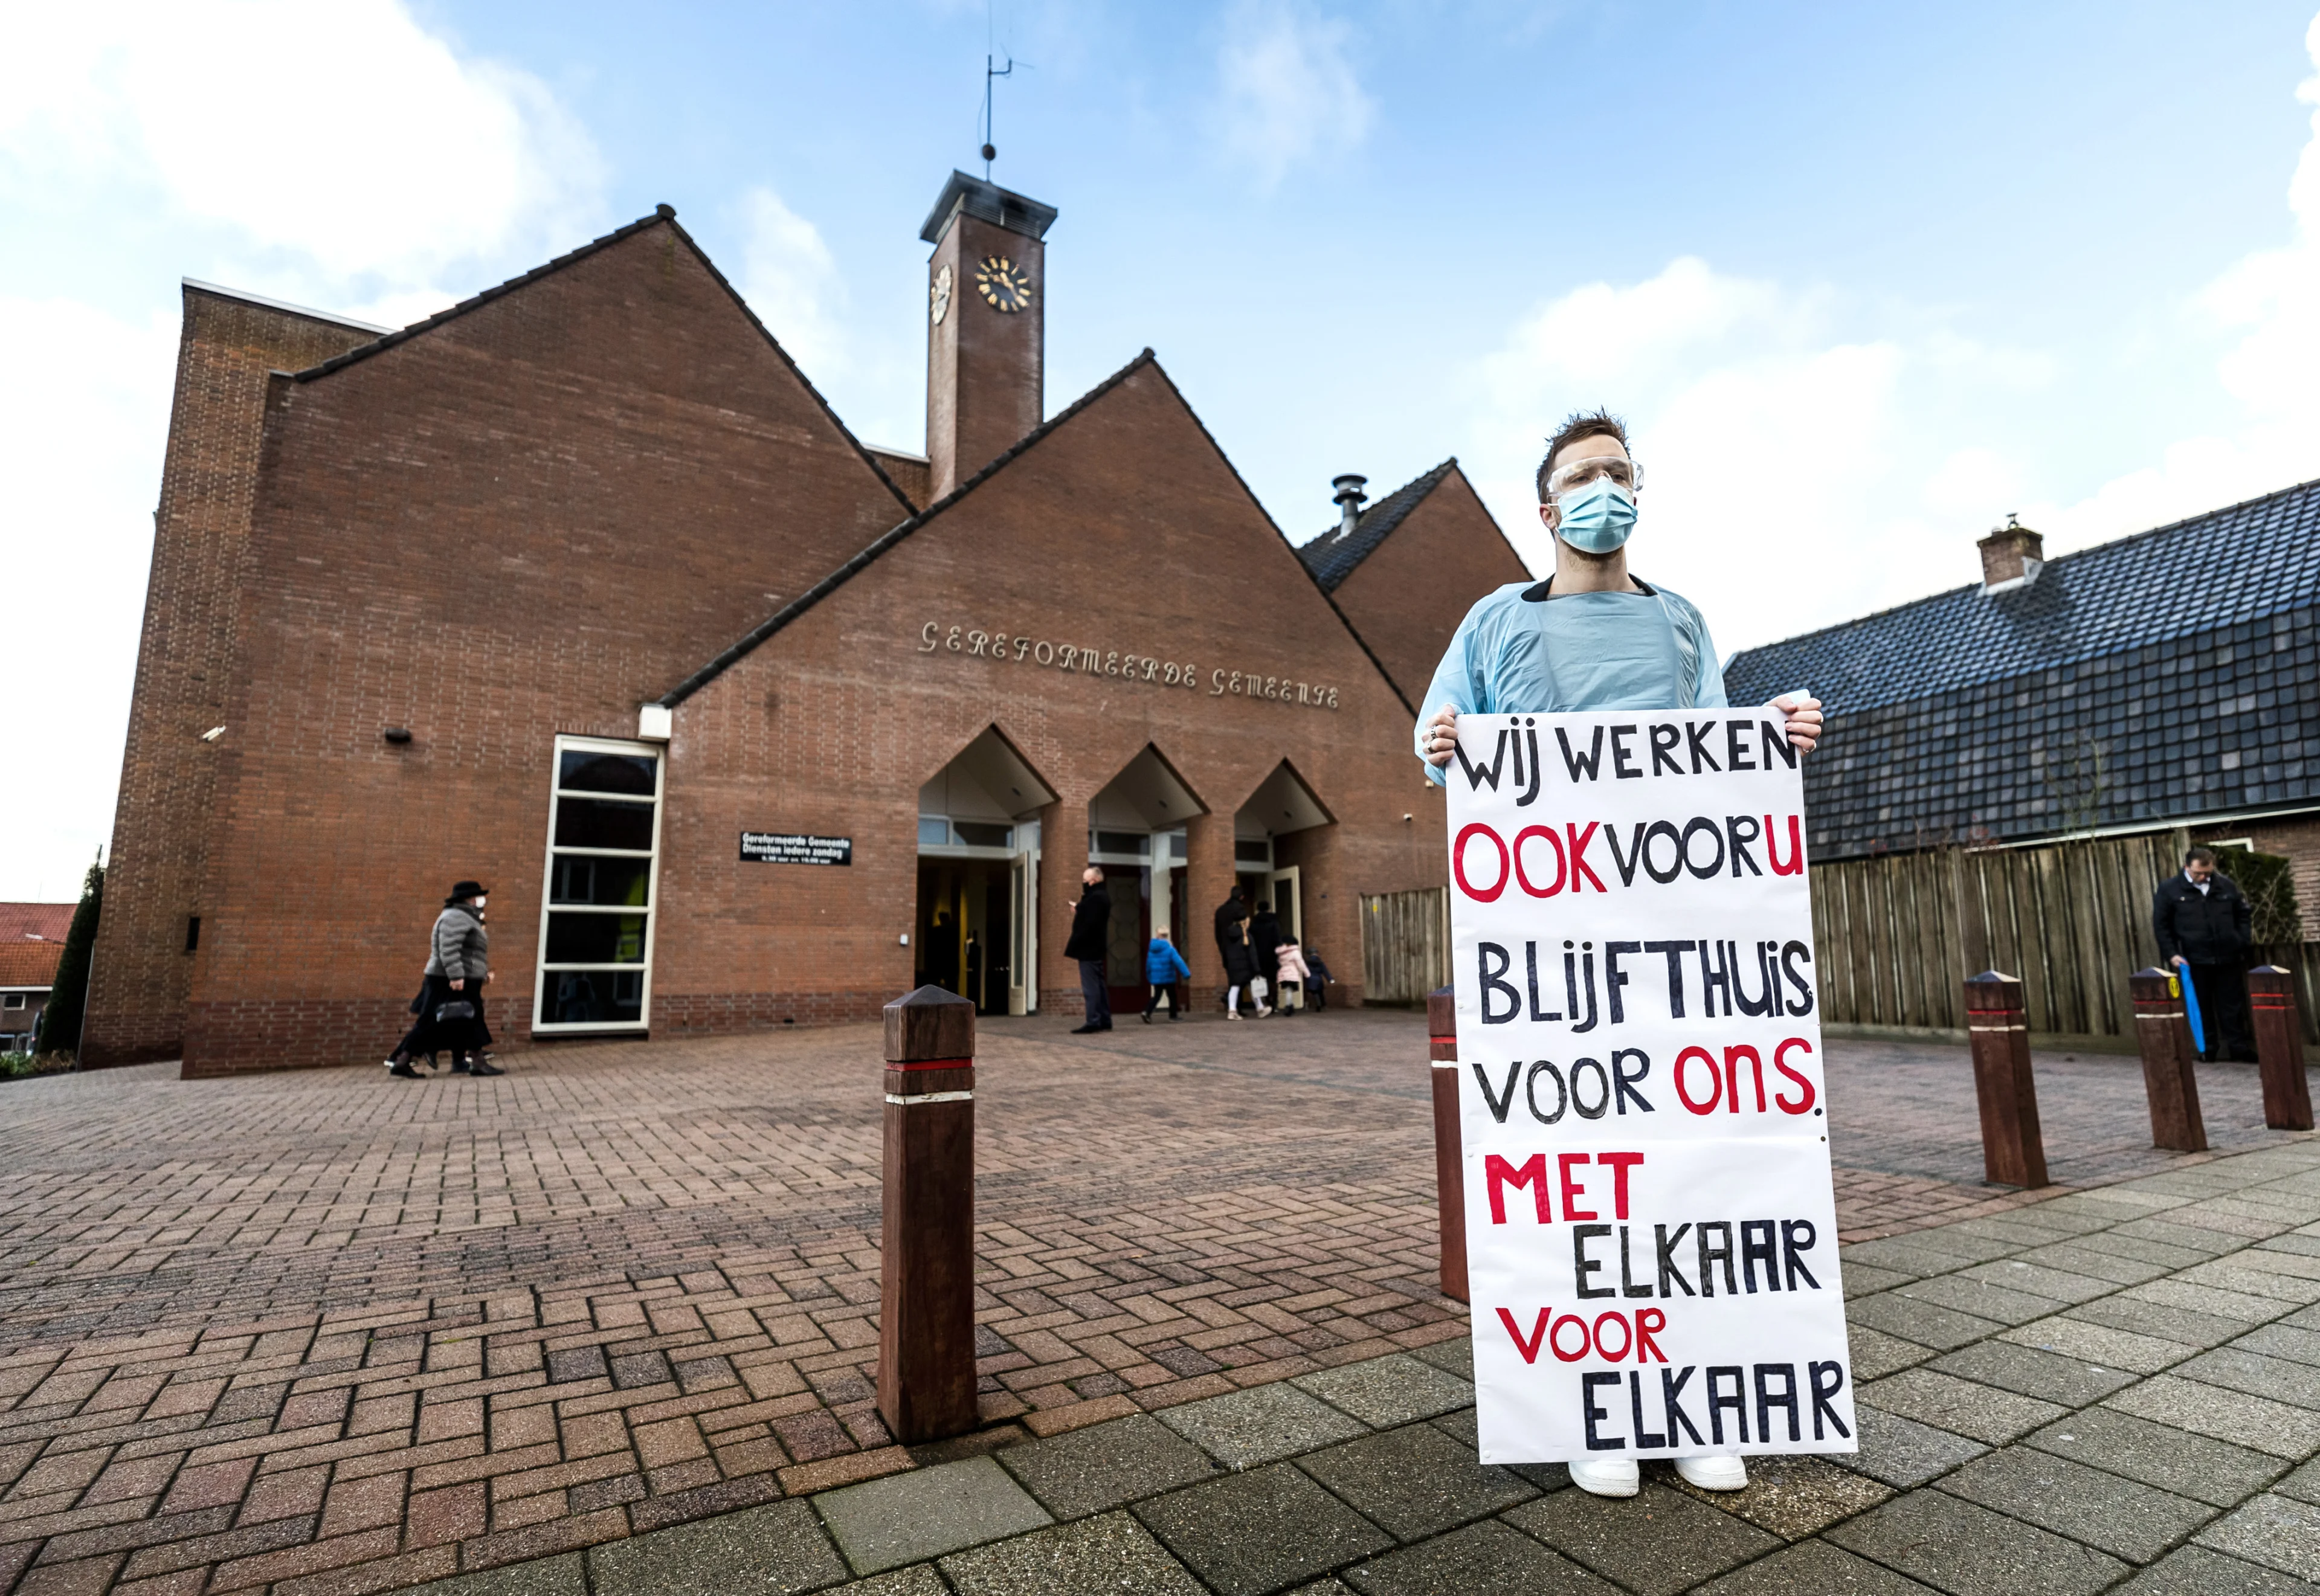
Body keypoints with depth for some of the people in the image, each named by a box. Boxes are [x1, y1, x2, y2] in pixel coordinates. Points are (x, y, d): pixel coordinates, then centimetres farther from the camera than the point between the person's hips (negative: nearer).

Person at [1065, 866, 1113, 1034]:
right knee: (1098, 984, 11)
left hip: (1088, 948, -11)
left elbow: (1089, 925, -24)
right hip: (1095, 947, 11)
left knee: (1090, 986, -10)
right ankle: (1104, 1020, 14)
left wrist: (1073, 944, -20)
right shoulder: (1101, 896, 16)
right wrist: (1079, 910, 6)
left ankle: (1093, 1021, -10)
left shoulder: (1095, 898, -18)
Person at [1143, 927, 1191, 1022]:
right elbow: (1179, 962, -20)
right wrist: (1187, 974, -20)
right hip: (1168, 978, -4)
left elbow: (1148, 963, 7)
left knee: (1156, 997, 12)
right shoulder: (1169, 949, -15)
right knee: (1173, 997, 11)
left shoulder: (1152, 949, 0)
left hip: (1156, 978, 4)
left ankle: (1147, 1012, -7)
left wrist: (1149, 977, 20)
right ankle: (1173, 1016, 16)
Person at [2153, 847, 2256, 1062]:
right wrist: (2171, 954, -8)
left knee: (2233, 1005, 7)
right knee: (2202, 1007, 7)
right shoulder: (2169, 889, -3)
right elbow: (2160, 925, -1)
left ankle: (2239, 1048, 15)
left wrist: (2244, 941, 3)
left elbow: (2244, 914, 15)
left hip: (2228, 957, 2)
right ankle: (2208, 1049, 16)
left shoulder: (2227, 885, 6)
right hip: (2194, 961, -2)